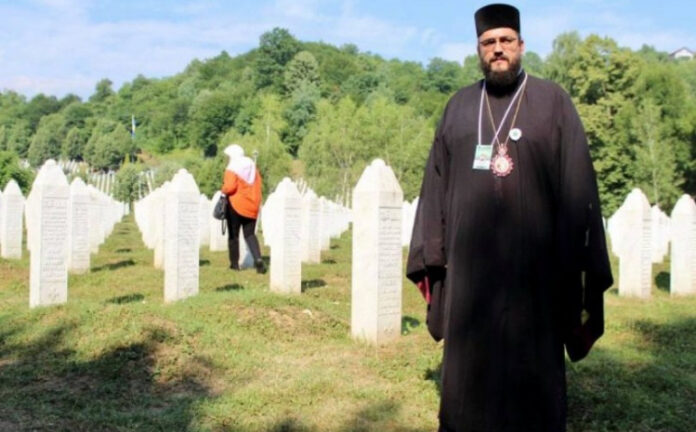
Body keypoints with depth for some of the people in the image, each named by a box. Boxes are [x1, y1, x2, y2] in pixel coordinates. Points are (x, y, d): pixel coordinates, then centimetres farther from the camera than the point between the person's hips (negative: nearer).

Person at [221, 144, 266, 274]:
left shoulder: (231, 169, -11)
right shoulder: (253, 167, 9)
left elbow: (230, 187, -22)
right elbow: (258, 184, 8)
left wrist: (223, 190, -3)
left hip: (236, 206, -5)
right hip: (252, 206, 5)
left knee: (233, 234, 10)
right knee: (250, 234, 10)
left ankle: (234, 263, 12)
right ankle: (258, 259, -11)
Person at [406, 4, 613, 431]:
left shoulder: (553, 102, 3)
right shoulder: (459, 106, 11)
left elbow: (576, 184, -1)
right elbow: (437, 182, 10)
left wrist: (579, 263, -7)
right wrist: (430, 253, 4)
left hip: (532, 259, -2)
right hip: (469, 258, 3)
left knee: (530, 363, 5)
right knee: (469, 360, 9)